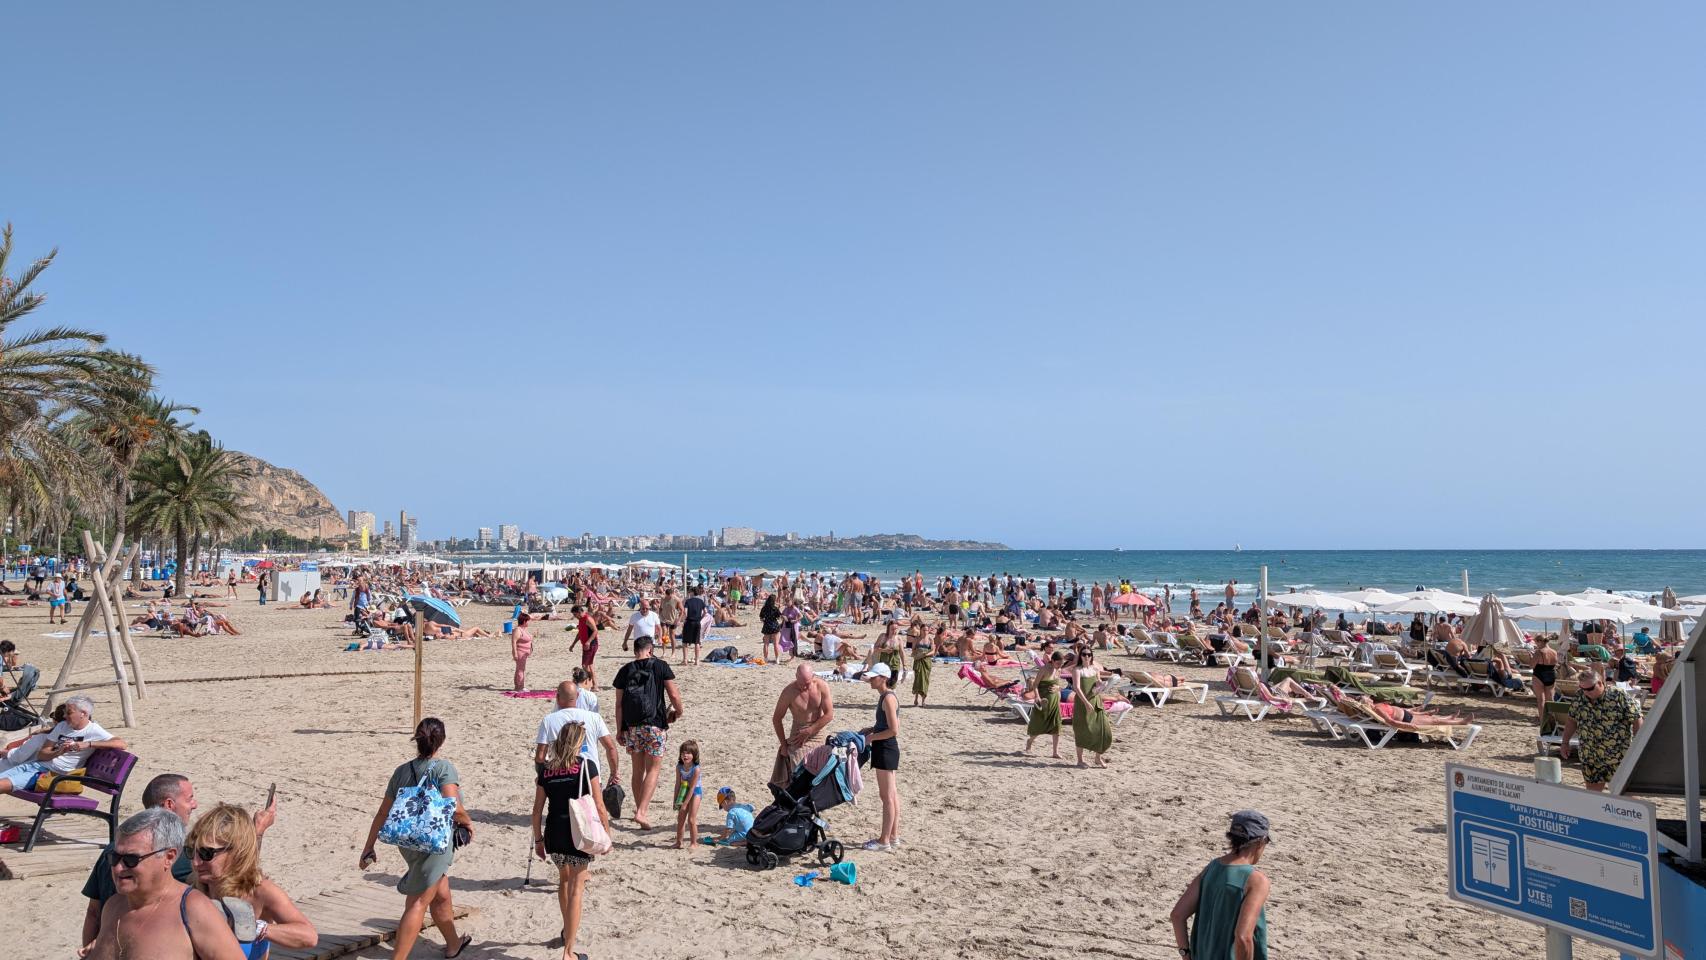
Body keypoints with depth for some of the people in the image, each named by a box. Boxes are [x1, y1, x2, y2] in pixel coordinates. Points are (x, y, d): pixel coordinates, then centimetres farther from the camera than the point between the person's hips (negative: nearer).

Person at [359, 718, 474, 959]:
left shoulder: (401, 772, 6)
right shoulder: (444, 768, -12)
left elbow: (382, 814, 7)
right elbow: (453, 807, -22)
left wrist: (368, 848, 14)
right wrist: (468, 822, -3)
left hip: (408, 844, 7)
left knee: (441, 895, 24)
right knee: (418, 903, -3)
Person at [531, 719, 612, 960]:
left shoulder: (546, 769, 6)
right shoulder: (586, 765, -5)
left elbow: (537, 810, 8)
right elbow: (599, 808, -8)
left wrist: (538, 839, 18)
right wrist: (606, 835, 2)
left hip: (553, 834, 4)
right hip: (578, 834, -4)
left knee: (564, 880, 28)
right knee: (576, 889, 4)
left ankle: (568, 929, 46)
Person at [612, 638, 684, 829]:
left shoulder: (625, 670, 4)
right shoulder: (660, 666, -2)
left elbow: (619, 704, 3)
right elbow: (673, 694, -4)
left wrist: (619, 730, 9)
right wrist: (679, 712, 15)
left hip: (631, 726, 3)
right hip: (654, 725, -3)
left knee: (638, 770, 15)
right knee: (653, 770, 0)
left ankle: (641, 809, 26)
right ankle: (642, 812, -12)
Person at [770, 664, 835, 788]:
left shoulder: (822, 686, -12)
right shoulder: (789, 691, -16)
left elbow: (829, 714, -10)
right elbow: (776, 718, -6)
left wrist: (808, 731, -14)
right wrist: (783, 744, -5)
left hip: (818, 732, 2)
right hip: (798, 735, -2)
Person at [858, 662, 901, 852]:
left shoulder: (888, 698, -18)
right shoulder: (884, 696, 12)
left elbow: (894, 730, -23)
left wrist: (872, 737, -14)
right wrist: (871, 729, 10)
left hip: (886, 749, -10)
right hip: (886, 749, 10)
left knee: (887, 796, -3)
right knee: (892, 794, 15)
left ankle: (884, 840, 4)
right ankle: (893, 836, 22)